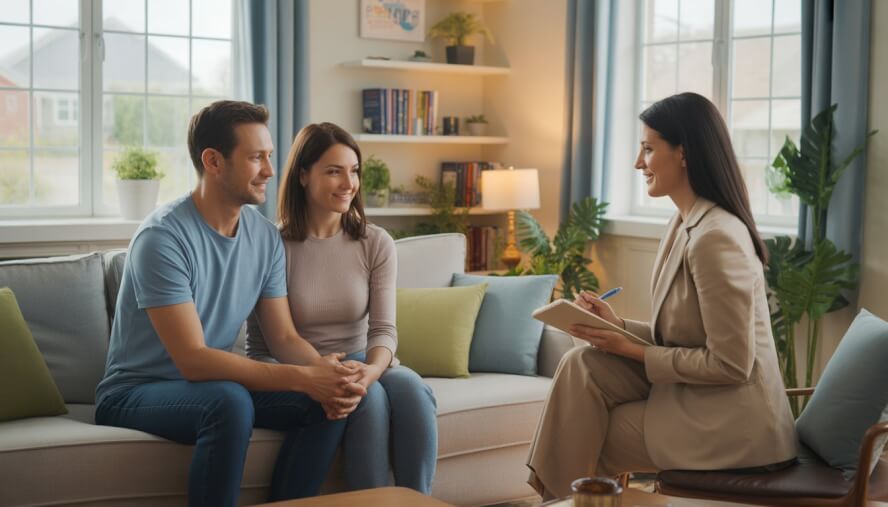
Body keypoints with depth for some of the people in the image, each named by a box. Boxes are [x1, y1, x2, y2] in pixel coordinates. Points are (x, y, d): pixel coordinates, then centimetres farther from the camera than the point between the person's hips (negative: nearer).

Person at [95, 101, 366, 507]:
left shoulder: (266, 238, -1)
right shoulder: (163, 237, -23)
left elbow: (285, 338, 1)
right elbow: (192, 360, -27)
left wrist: (326, 369, -22)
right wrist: (304, 377, -32)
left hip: (212, 384, 7)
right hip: (135, 393, -6)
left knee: (327, 402, -14)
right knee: (230, 401, -36)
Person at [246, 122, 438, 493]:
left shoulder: (376, 244, 2)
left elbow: (383, 328, -5)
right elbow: (260, 347, -9)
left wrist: (371, 370, -30)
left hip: (361, 367, 3)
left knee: (412, 389, -29)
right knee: (370, 397, -32)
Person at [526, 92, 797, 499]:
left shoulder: (715, 238, -23)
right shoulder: (685, 223, 7)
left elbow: (731, 364, -22)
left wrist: (631, 351, -16)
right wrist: (618, 325, -1)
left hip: (731, 421, -8)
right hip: (695, 395, 8)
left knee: (589, 436, -3)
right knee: (582, 367, -5)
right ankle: (559, 489, 3)